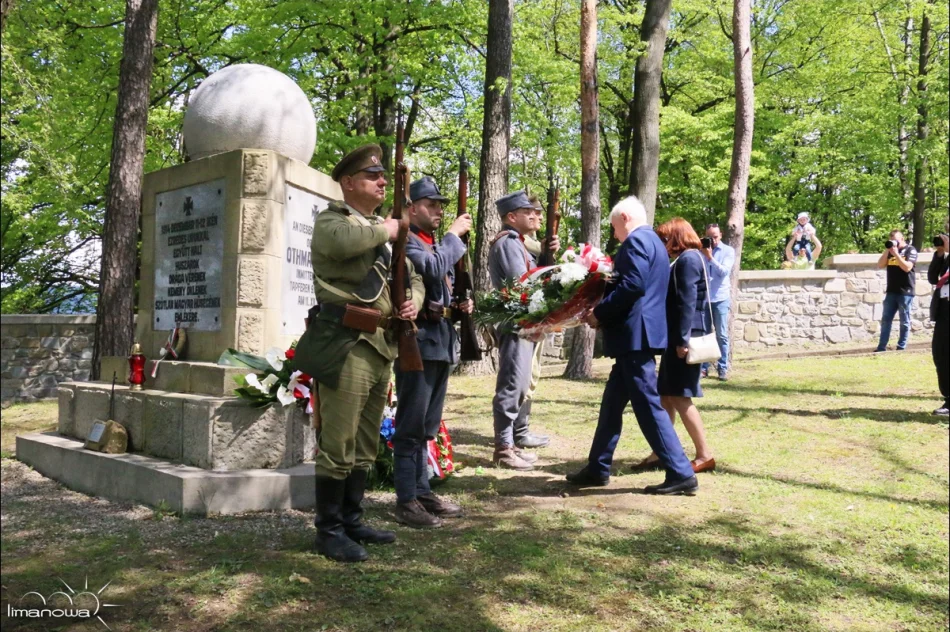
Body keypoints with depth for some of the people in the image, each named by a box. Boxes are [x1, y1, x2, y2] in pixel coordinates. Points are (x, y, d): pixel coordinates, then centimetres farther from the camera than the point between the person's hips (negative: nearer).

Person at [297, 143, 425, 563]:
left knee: (365, 446, 14)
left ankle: (351, 521, 26)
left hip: (383, 347, 8)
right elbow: (344, 241, -27)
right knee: (337, 445, -4)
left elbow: (413, 277, 26)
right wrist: (388, 229, -9)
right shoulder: (331, 221, -1)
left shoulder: (385, 229, 23)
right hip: (347, 345, -8)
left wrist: (413, 300, 2)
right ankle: (329, 530, 8)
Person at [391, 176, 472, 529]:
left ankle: (423, 491, 22)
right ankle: (406, 500, 2)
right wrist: (455, 234, -12)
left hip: (442, 342, 9)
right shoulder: (404, 240, -8)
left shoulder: (439, 244, 21)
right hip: (417, 341, -9)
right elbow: (432, 269, -25)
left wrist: (460, 305, 8)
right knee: (410, 426, -5)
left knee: (428, 426, 14)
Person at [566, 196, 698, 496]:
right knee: (612, 402, 14)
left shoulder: (636, 240, -10)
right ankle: (598, 468, 22)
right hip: (638, 334, 11)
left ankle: (681, 474, -1)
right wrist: (603, 312, 13)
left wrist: (599, 313, -13)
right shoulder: (650, 241, 22)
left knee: (648, 406, -6)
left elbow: (633, 286, -22)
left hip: (635, 334, -11)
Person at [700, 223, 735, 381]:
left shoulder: (728, 251, 2)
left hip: (721, 299, -1)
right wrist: (701, 255, -9)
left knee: (722, 335, 1)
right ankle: (703, 367, 7)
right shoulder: (701, 251, 7)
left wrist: (710, 257, -16)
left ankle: (723, 368, 4)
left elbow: (724, 271, -10)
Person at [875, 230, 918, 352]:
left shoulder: (910, 250, -4)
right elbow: (880, 265, 5)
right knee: (886, 319, 4)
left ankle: (901, 348, 5)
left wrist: (896, 253, -16)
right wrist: (887, 250, -3)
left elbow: (907, 267, -15)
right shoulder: (890, 251, 12)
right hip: (891, 291, 5)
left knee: (904, 321, 1)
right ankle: (881, 347, 6)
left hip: (905, 292, -5)